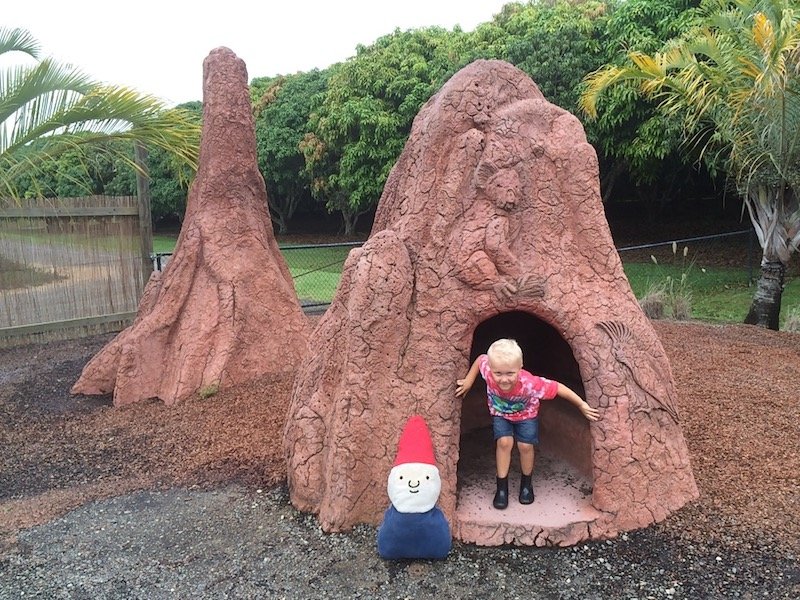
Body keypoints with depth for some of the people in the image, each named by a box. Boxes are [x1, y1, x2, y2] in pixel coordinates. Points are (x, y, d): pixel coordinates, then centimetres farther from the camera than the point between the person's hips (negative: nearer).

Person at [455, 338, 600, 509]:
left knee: (525, 445, -6)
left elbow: (558, 387, -33)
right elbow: (480, 358, -15)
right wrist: (468, 381, -15)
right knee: (504, 442, -15)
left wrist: (582, 405, -25)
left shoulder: (530, 383, -44)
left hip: (526, 414, -1)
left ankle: (526, 484, 22)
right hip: (500, 414, 1)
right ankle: (502, 487, 2)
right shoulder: (488, 371, -38)